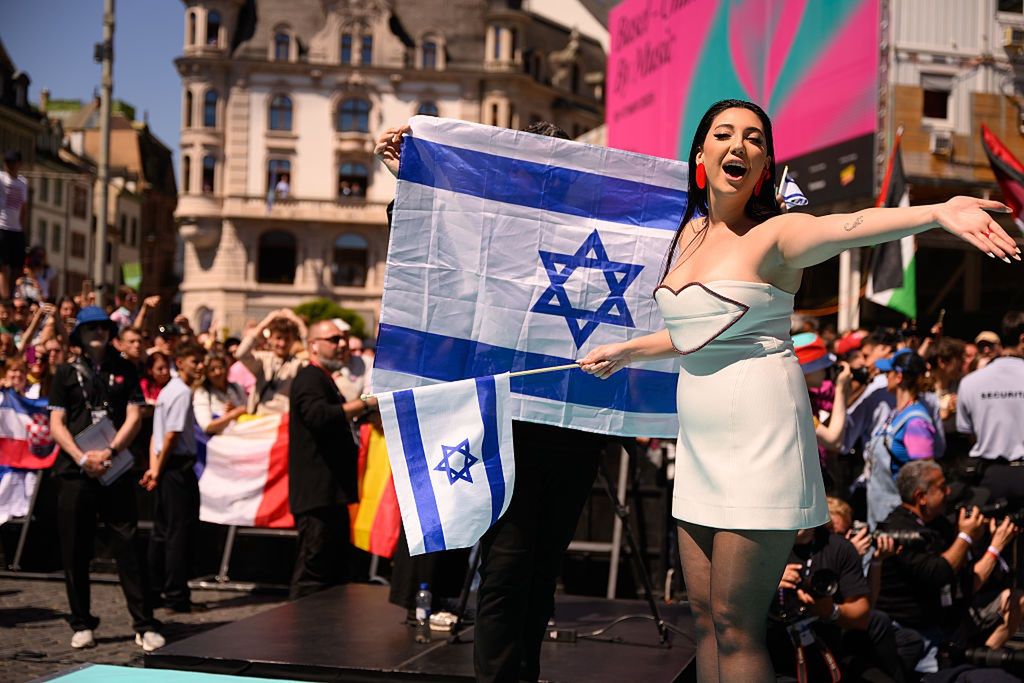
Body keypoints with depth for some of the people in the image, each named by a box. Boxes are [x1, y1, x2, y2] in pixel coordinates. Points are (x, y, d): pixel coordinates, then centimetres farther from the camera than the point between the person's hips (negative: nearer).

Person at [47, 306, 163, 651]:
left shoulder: (124, 370, 9)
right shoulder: (67, 373, 8)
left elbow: (133, 417, 2)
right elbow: (56, 423, 3)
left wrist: (109, 452, -11)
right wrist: (82, 457, -10)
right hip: (75, 471, 1)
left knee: (128, 546, -4)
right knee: (75, 551, 4)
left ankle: (145, 625, -3)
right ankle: (81, 624, 15)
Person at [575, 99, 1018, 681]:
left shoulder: (776, 234, -9)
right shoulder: (691, 234, 12)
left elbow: (845, 227, -31)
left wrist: (938, 213, -52)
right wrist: (624, 352, 42)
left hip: (761, 439, -7)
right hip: (702, 442, 7)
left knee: (735, 622, -5)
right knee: (705, 612, 10)